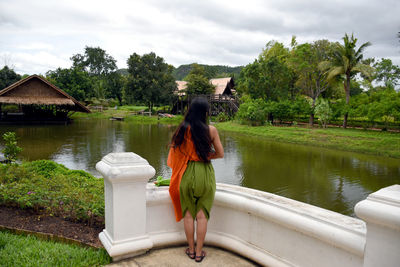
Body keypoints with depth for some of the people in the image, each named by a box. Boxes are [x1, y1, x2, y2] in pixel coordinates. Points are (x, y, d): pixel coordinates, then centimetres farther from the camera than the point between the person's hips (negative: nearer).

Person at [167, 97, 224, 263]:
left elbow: (175, 152, 0)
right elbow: (220, 154, 0)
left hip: (187, 173, 1)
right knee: (202, 215, 10)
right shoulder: (211, 130, -7)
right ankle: (199, 252, 19)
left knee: (188, 214, 13)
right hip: (205, 174, 0)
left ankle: (191, 250, 26)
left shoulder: (183, 129, -6)